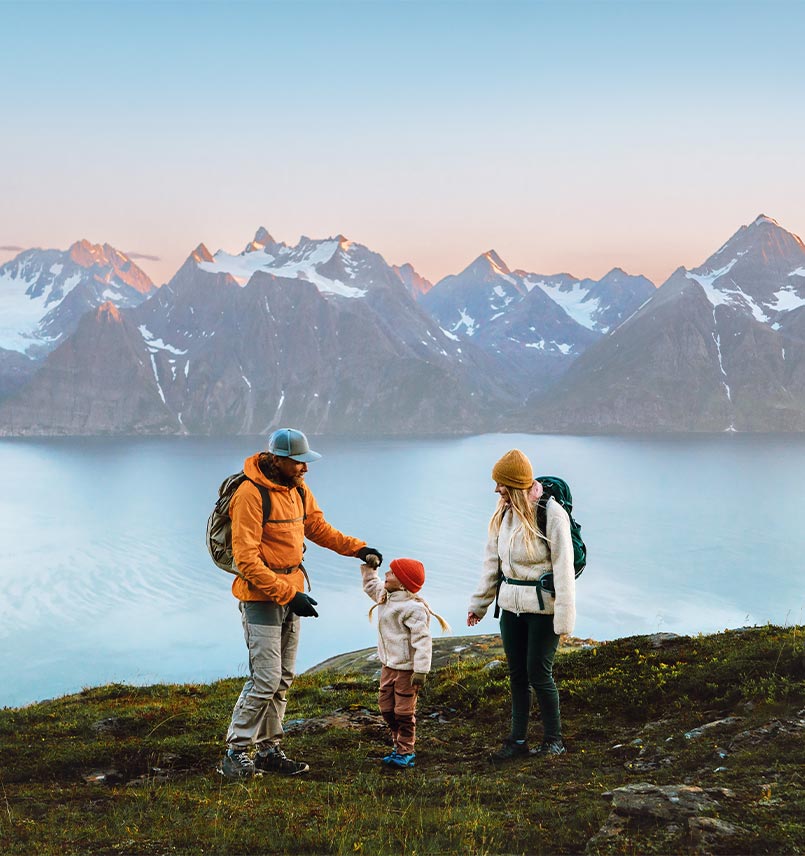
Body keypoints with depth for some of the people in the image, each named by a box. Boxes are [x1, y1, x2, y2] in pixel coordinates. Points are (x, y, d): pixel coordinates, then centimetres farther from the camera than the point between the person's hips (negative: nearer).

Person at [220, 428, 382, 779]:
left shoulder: (298, 489, 8)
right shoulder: (251, 494, -18)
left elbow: (319, 528, 20)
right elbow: (246, 560, -20)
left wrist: (357, 548, 4)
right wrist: (288, 594, -24)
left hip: (290, 594, 8)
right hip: (261, 596, -8)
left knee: (283, 679, 11)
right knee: (265, 679, -9)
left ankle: (269, 750, 21)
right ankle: (236, 753, 3)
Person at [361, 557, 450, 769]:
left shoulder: (413, 607, -22)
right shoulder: (385, 596, 6)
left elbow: (422, 640, -23)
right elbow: (371, 585, 29)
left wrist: (421, 670, -26)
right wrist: (369, 568, 15)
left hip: (406, 669, -9)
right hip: (388, 665, 9)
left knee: (404, 711, 1)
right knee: (386, 707, 14)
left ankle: (406, 752, 13)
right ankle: (399, 744, 29)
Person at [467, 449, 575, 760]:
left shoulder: (551, 514, -16)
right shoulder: (503, 514, 5)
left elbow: (563, 568, -15)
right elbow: (493, 562, 14)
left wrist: (564, 617, -17)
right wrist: (479, 603, 18)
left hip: (542, 606, -6)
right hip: (511, 604, 6)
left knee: (538, 673, -1)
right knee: (516, 673, 12)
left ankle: (554, 739, 17)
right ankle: (518, 739, 23)